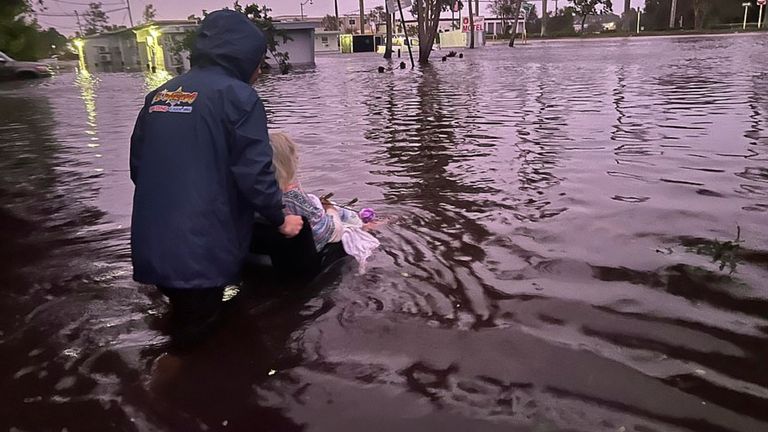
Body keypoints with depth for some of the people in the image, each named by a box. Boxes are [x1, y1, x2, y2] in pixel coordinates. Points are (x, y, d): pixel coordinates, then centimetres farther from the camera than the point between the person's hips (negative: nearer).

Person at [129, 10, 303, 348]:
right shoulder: (237, 96, -9)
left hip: (152, 247, 7)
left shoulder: (158, 96, 13)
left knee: (183, 326, 24)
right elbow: (255, 172, -15)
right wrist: (280, 219, 1)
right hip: (201, 250, -7)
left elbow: (138, 166, 17)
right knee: (195, 338, 7)